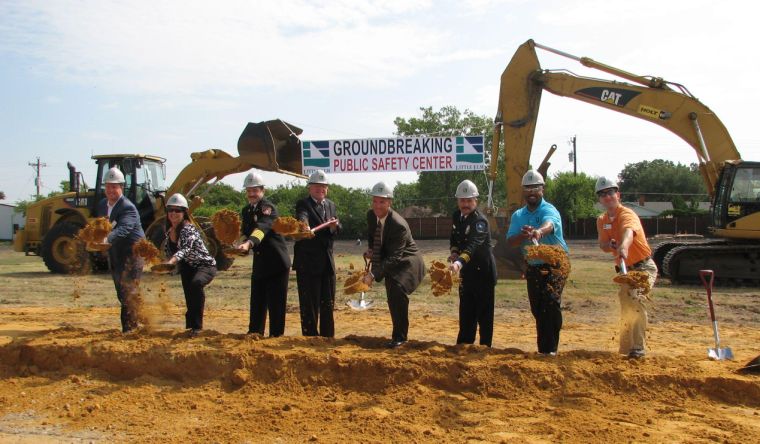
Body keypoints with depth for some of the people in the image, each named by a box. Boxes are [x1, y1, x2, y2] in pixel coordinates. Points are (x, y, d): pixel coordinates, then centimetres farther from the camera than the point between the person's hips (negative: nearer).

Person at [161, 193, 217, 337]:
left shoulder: (188, 229, -24)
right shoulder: (169, 231, 0)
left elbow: (185, 249, -42)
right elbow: (169, 250, 17)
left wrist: (171, 261, -58)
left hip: (205, 266, -8)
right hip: (187, 269, 8)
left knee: (196, 283, -37)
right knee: (189, 300, 8)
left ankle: (196, 326, -28)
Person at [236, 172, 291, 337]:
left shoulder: (268, 207, -14)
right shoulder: (246, 210, 11)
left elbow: (262, 227, -32)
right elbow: (246, 232, 11)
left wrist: (249, 243, -49)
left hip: (276, 261, -7)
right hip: (259, 263, 7)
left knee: (276, 301, -1)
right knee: (257, 300, 12)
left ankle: (276, 335, 8)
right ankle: (255, 333, 22)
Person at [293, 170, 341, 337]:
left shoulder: (331, 205, 14)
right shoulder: (303, 204, -7)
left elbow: (338, 230, 11)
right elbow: (302, 219, -28)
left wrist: (334, 226, -12)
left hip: (327, 261, 6)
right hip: (308, 262, -6)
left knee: (328, 303, 13)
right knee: (309, 304, -2)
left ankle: (328, 336, 24)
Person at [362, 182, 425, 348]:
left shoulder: (398, 225, -32)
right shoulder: (371, 215, -9)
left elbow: (394, 257, -35)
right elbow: (371, 236, 15)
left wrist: (373, 275, -43)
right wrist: (371, 250, -5)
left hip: (407, 261, -8)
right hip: (390, 261, 8)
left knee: (397, 290, -28)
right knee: (392, 297, 13)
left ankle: (399, 336, -17)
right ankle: (398, 333, 31)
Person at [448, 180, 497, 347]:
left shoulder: (480, 220, -21)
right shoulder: (457, 216, 3)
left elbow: (473, 245, -36)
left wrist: (459, 263, -51)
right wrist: (454, 252, -6)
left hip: (483, 270, -7)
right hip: (467, 270, 7)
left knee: (484, 313, 1)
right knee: (466, 310, 15)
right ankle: (463, 345, 26)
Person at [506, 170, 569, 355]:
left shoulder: (549, 210, -12)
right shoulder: (518, 216, 7)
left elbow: (549, 224, -37)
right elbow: (510, 242, -3)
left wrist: (539, 231, -59)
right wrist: (522, 235, -24)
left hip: (554, 265, -5)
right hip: (533, 268, 6)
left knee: (551, 304, -18)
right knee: (537, 310, 11)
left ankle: (550, 349, -14)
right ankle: (543, 349, 24)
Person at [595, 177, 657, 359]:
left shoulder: (627, 214, -22)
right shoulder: (601, 220, 1)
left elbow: (628, 232, -45)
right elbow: (602, 245, 5)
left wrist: (623, 247, -66)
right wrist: (609, 245, -20)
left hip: (643, 267, -8)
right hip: (625, 269, 8)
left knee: (634, 300, -27)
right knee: (626, 305, 18)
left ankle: (638, 348, -22)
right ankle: (627, 347, 36)